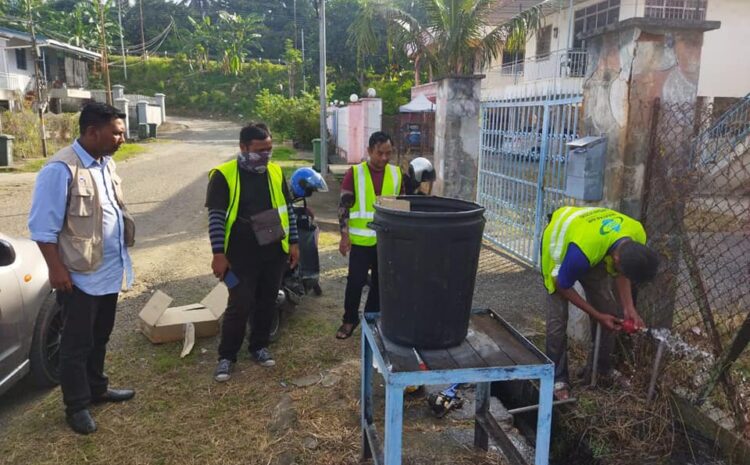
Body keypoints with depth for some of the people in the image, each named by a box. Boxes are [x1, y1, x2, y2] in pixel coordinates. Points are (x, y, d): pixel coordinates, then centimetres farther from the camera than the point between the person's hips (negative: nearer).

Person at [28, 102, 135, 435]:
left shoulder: (106, 163, 6)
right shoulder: (61, 169, -20)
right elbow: (43, 226, -18)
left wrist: (122, 255, 17)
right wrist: (56, 268, -18)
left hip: (110, 271, 8)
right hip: (80, 275, -8)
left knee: (99, 338, 21)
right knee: (77, 344, 8)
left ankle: (96, 389, 38)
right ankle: (76, 406, 23)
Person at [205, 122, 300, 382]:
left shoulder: (275, 172, 5)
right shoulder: (224, 176, -10)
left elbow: (287, 209, 11)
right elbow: (216, 217, -11)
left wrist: (293, 242, 8)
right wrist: (219, 254, -15)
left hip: (274, 254, 5)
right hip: (241, 257, -4)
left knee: (267, 303, 14)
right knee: (240, 307, -1)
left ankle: (259, 346, 32)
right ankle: (226, 356, 17)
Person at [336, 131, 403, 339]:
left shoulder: (396, 174, 3)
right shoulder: (354, 173, -7)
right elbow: (344, 206, -7)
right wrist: (344, 235, -12)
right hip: (360, 240, -3)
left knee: (380, 282, 13)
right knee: (355, 281, 3)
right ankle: (350, 319, 21)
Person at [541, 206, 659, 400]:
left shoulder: (637, 236, -28)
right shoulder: (582, 252, -46)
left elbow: (621, 273, -6)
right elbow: (563, 287, -25)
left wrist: (629, 308, -18)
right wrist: (598, 316, -20)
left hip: (597, 247, 6)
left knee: (608, 310, 1)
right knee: (558, 319, -11)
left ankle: (600, 372, 19)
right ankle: (557, 379, 5)